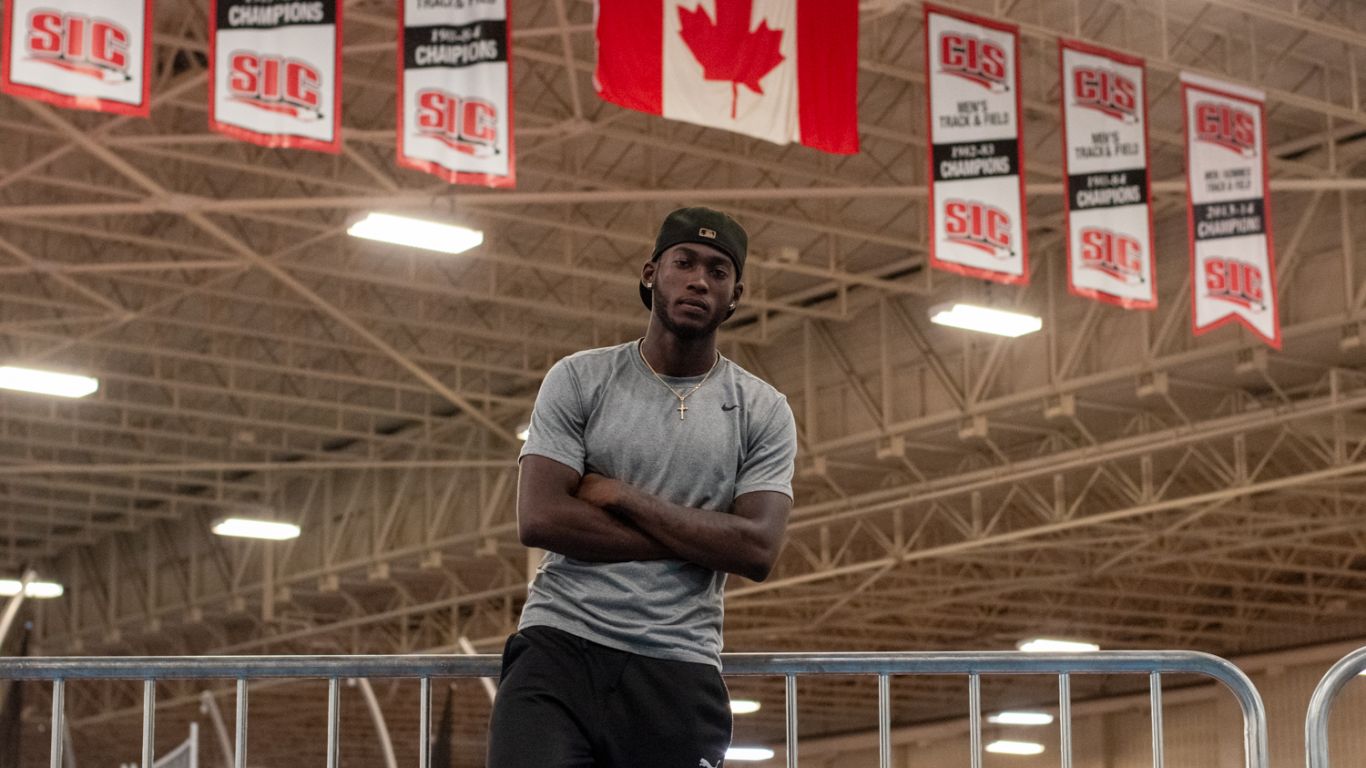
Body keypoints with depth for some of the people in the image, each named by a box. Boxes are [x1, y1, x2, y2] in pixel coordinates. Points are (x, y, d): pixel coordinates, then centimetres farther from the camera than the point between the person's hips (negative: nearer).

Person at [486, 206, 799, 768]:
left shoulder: (764, 412, 8)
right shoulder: (578, 379, 5)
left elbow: (758, 550, -5)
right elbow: (539, 519, -7)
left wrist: (621, 496, -6)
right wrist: (694, 539, -7)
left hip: (678, 677, 2)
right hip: (560, 653, -1)